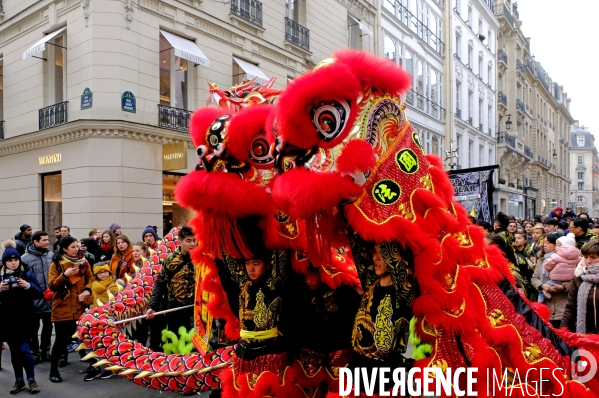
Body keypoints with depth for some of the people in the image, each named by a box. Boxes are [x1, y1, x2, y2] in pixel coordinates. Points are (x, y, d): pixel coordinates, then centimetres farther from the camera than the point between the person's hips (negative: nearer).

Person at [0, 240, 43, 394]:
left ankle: (31, 380, 9)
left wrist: (28, 286, -20)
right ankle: (19, 380, 24)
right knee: (14, 350, 10)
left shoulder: (27, 274, -2)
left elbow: (40, 294, -5)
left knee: (24, 349, -7)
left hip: (24, 318, -2)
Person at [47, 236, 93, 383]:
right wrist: (65, 275, -23)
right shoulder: (56, 264, -3)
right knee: (61, 339, -2)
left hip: (79, 307, 3)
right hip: (62, 307, -3)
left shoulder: (83, 262, 8)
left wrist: (87, 290, -12)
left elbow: (91, 279, 8)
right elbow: (52, 286, -8)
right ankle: (53, 371, 11)